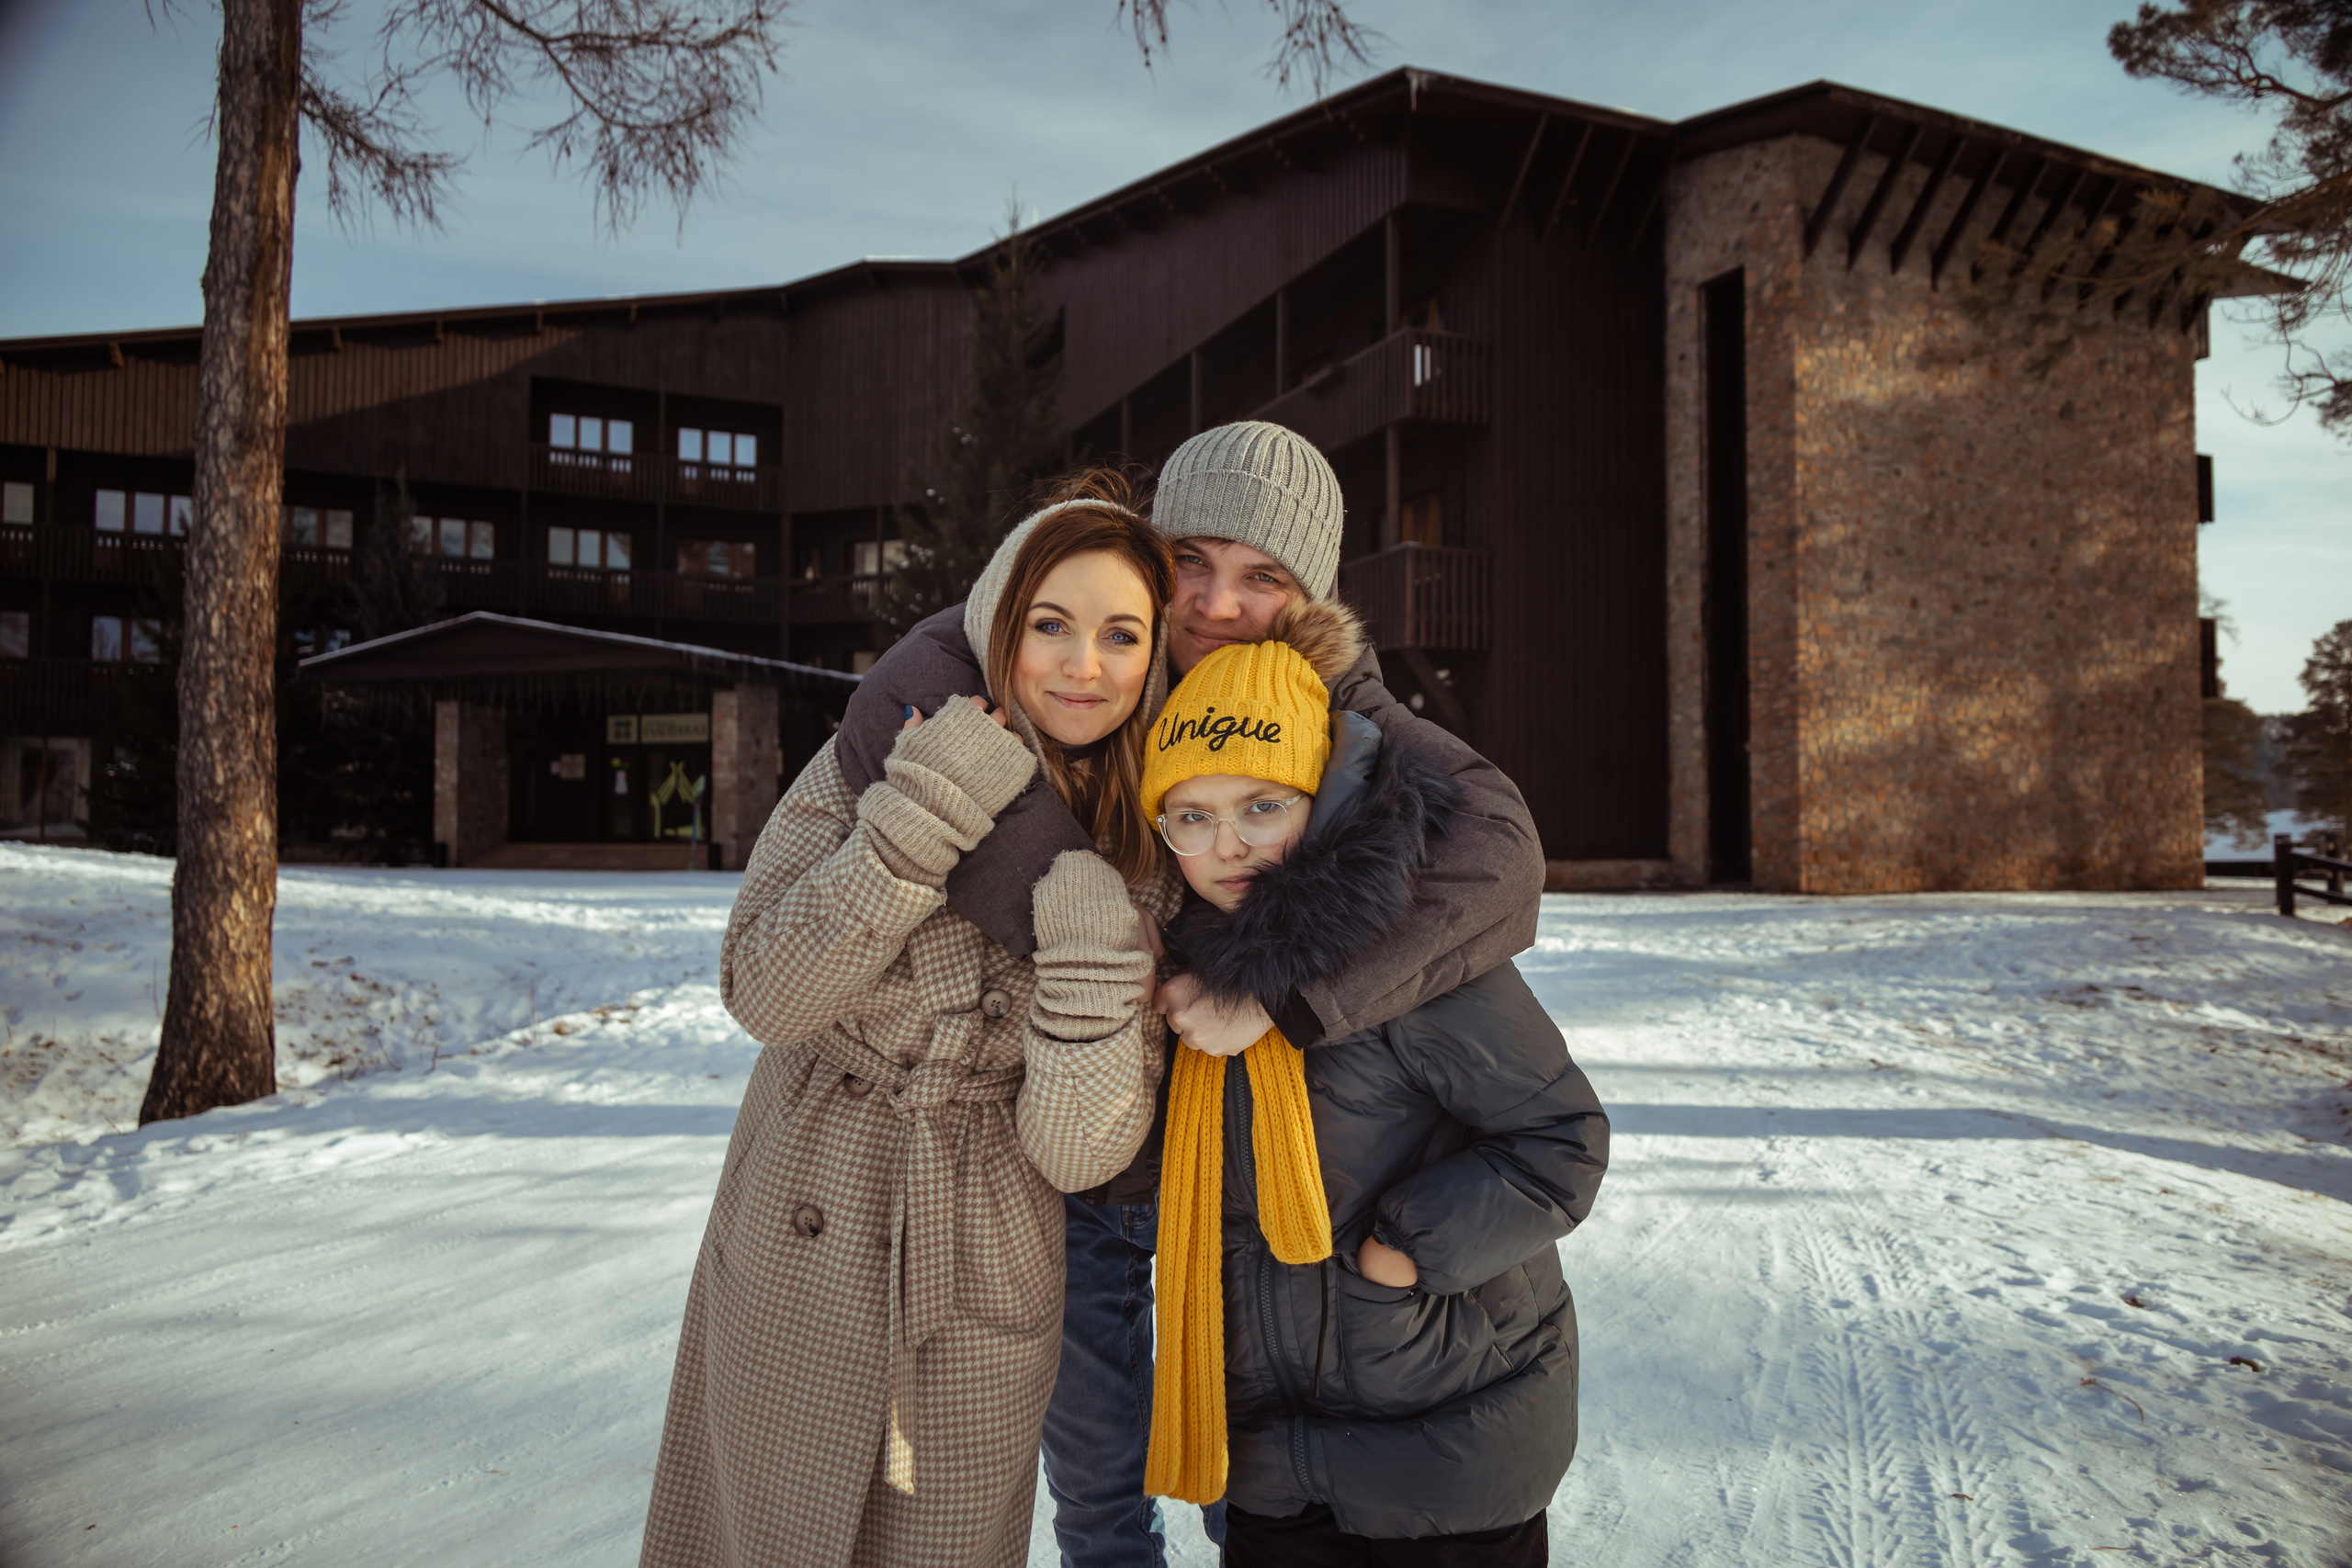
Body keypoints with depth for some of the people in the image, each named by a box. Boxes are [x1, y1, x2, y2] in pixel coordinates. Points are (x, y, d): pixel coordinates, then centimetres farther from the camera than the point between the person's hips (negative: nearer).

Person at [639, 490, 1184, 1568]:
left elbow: (1080, 1152, -11)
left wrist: (1090, 958, -27)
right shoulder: (873, 762, -8)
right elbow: (763, 994, -18)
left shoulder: (1147, 871, -6)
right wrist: (927, 814, -26)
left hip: (979, 1299, 1)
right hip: (792, 1266, 0)